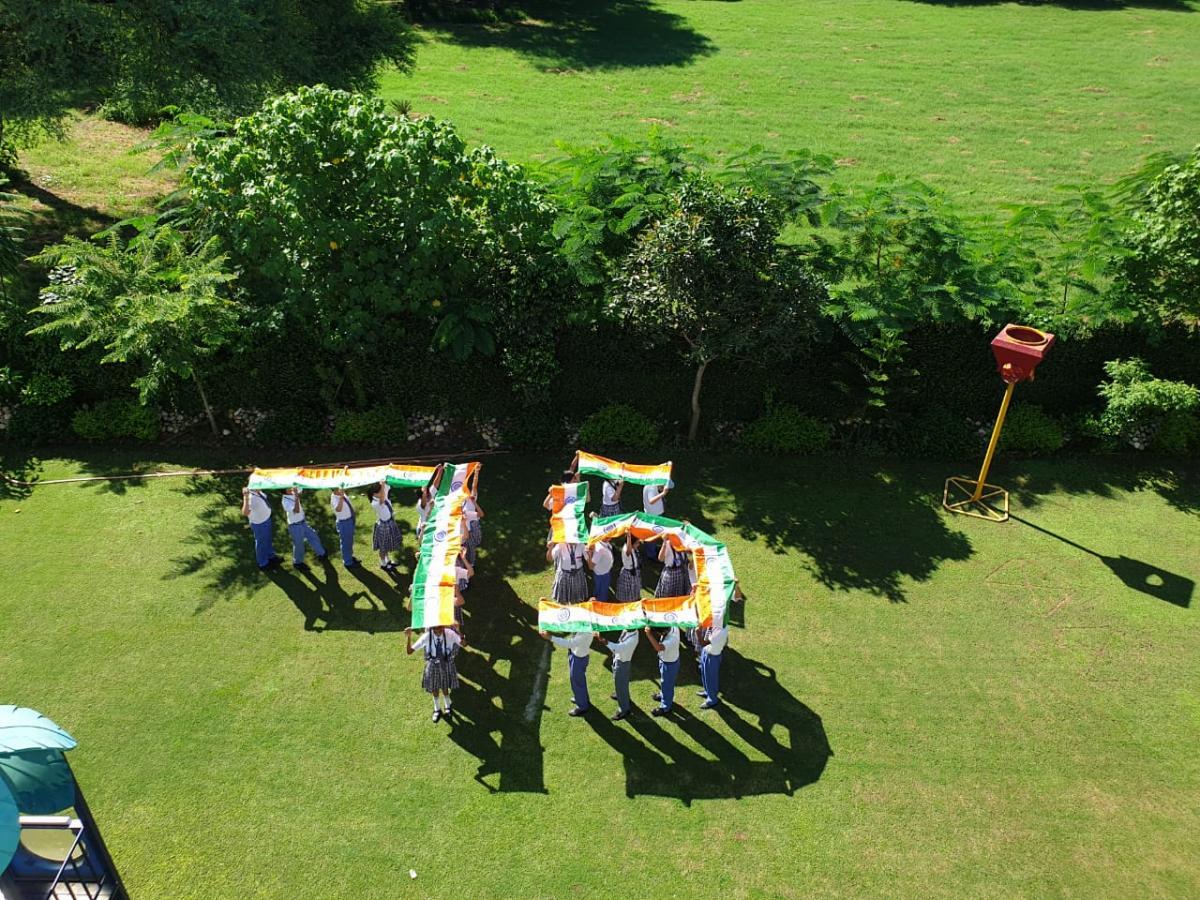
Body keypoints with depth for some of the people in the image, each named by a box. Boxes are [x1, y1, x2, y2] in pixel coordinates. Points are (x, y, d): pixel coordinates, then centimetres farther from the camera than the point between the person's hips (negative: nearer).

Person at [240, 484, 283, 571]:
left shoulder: (258, 491, -16)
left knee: (268, 540, 31)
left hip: (267, 519, 8)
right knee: (261, 543, 18)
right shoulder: (250, 498, -39)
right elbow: (245, 513, -55)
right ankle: (263, 564, 43)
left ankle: (271, 556, 58)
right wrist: (246, 498, -65)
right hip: (259, 524, -8)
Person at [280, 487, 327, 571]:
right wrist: (296, 497, -45)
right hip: (295, 526, -8)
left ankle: (321, 554, 38)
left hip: (303, 522, 8)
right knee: (298, 545, 10)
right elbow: (297, 510, -40)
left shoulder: (293, 493, -6)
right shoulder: (285, 501, -28)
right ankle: (297, 563, 33)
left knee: (313, 537, 19)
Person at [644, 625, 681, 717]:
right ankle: (663, 695, 59)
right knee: (664, 681, 33)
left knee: (667, 684, 16)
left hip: (669, 664, -8)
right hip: (664, 659, 8)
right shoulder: (672, 626, -21)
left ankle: (665, 707, 38)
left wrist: (649, 634, -55)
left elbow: (658, 647, -57)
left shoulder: (672, 639, -45)